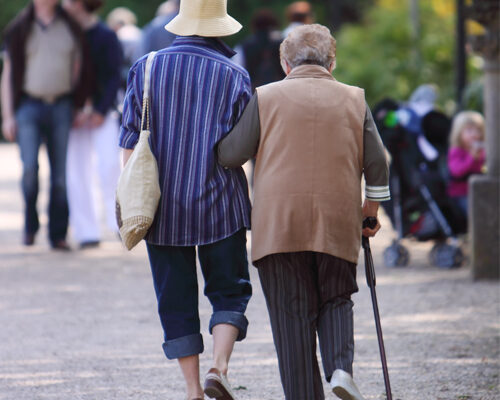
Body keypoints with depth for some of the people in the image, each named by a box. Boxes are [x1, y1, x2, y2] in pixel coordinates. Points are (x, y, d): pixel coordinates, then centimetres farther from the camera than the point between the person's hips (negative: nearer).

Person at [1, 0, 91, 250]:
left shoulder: (71, 28, 8)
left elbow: (79, 70, 15)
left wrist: (78, 106, 9)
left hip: (61, 107, 2)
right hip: (29, 106, -2)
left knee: (61, 173, -1)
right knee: (30, 167, -17)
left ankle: (58, 235, 6)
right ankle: (30, 226, 2)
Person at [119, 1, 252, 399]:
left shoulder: (147, 68, 2)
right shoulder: (234, 76, -2)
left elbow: (130, 143, 2)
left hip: (162, 208, 2)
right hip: (220, 205, -2)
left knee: (177, 302, 8)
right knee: (229, 291, 9)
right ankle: (219, 367, -11)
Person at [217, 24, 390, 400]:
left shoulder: (265, 98, 1)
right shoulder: (354, 99, 8)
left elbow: (229, 155, 0)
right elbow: (377, 163, 7)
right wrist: (371, 209, 21)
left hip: (278, 226, -1)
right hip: (337, 226, 2)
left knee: (292, 314, 4)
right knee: (336, 300, 17)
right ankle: (341, 366, -8)